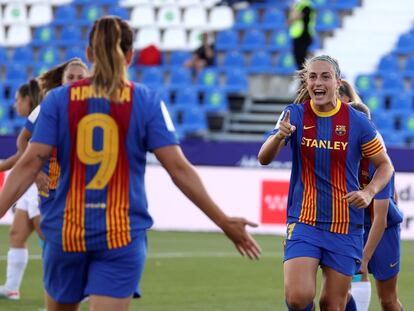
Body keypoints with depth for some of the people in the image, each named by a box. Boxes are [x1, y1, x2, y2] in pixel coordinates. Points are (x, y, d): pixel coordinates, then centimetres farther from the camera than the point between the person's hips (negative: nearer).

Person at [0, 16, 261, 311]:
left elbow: (30, 164, -8)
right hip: (123, 235, -1)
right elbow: (179, 168, -6)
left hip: (66, 231, 1)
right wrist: (225, 223, -1)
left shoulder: (59, 99, 1)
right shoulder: (147, 102, -2)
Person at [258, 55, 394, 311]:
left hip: (346, 226, 0)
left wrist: (369, 193, -13)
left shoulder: (357, 122, -4)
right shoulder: (295, 115, -2)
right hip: (303, 221, 0)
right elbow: (264, 159, -10)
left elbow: (385, 165, 6)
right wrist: (279, 136, -32)